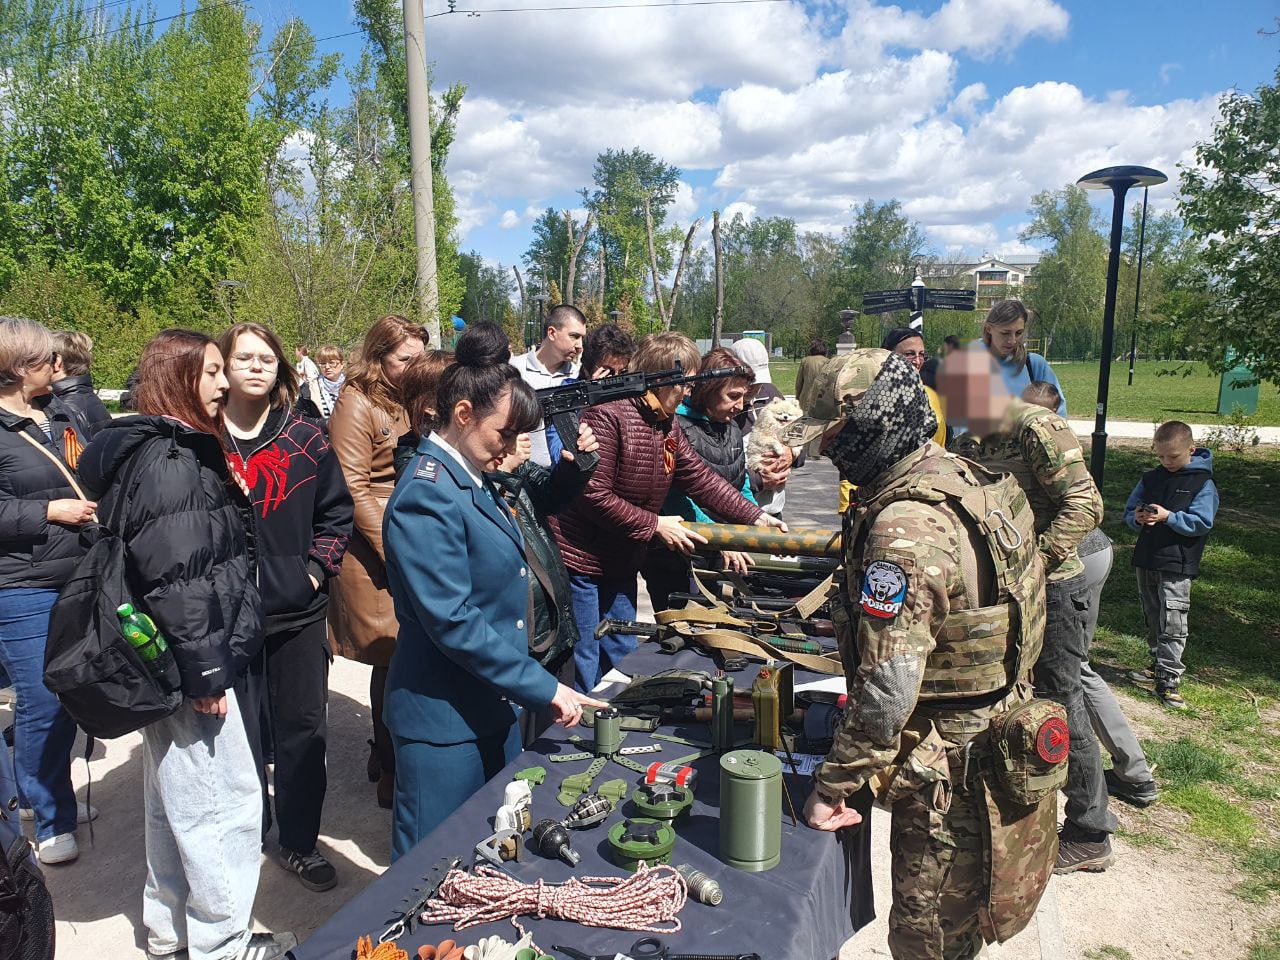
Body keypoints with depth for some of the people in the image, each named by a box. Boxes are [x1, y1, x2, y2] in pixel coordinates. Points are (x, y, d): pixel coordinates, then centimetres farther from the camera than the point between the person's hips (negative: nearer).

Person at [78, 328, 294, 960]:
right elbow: (177, 580, -25)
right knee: (228, 804, 2)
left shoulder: (170, 450, 12)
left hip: (170, 667, 11)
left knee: (174, 799, 21)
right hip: (188, 663, -11)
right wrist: (206, 673, -20)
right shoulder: (173, 459, -20)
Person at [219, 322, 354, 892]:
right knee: (238, 734, 9)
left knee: (302, 731, 10)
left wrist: (318, 568, -2)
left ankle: (299, 843, 28)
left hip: (299, 612, 2)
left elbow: (337, 512, 8)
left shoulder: (306, 439, 2)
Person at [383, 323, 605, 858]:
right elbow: (452, 622, -26)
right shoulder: (428, 494, -22)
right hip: (443, 720, -9)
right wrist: (543, 688, -22)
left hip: (492, 708, 9)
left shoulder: (474, 482, 9)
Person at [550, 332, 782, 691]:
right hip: (580, 560, -9)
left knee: (622, 659, 18)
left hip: (622, 564, 9)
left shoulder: (668, 425, 7)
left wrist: (755, 516, 2)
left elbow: (701, 478, 9)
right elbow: (593, 496, -25)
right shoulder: (608, 415, -22)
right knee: (582, 668, 0)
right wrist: (655, 525, -18)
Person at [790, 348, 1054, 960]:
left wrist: (832, 786, -17)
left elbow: (887, 689, -29)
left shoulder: (903, 526, -29)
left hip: (948, 769, -9)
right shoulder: (967, 476, 2)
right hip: (1000, 729, 9)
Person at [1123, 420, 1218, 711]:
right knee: (1152, 619, 16)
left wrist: (1167, 516, -24)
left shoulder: (1202, 483, -6)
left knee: (1173, 624, -7)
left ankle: (1169, 679, -2)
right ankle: (1159, 665, 31)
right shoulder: (1150, 479, 9)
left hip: (1177, 566, -5)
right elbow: (1129, 510, 11)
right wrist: (1137, 518, -11)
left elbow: (1201, 523, -13)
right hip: (1146, 561, 6)